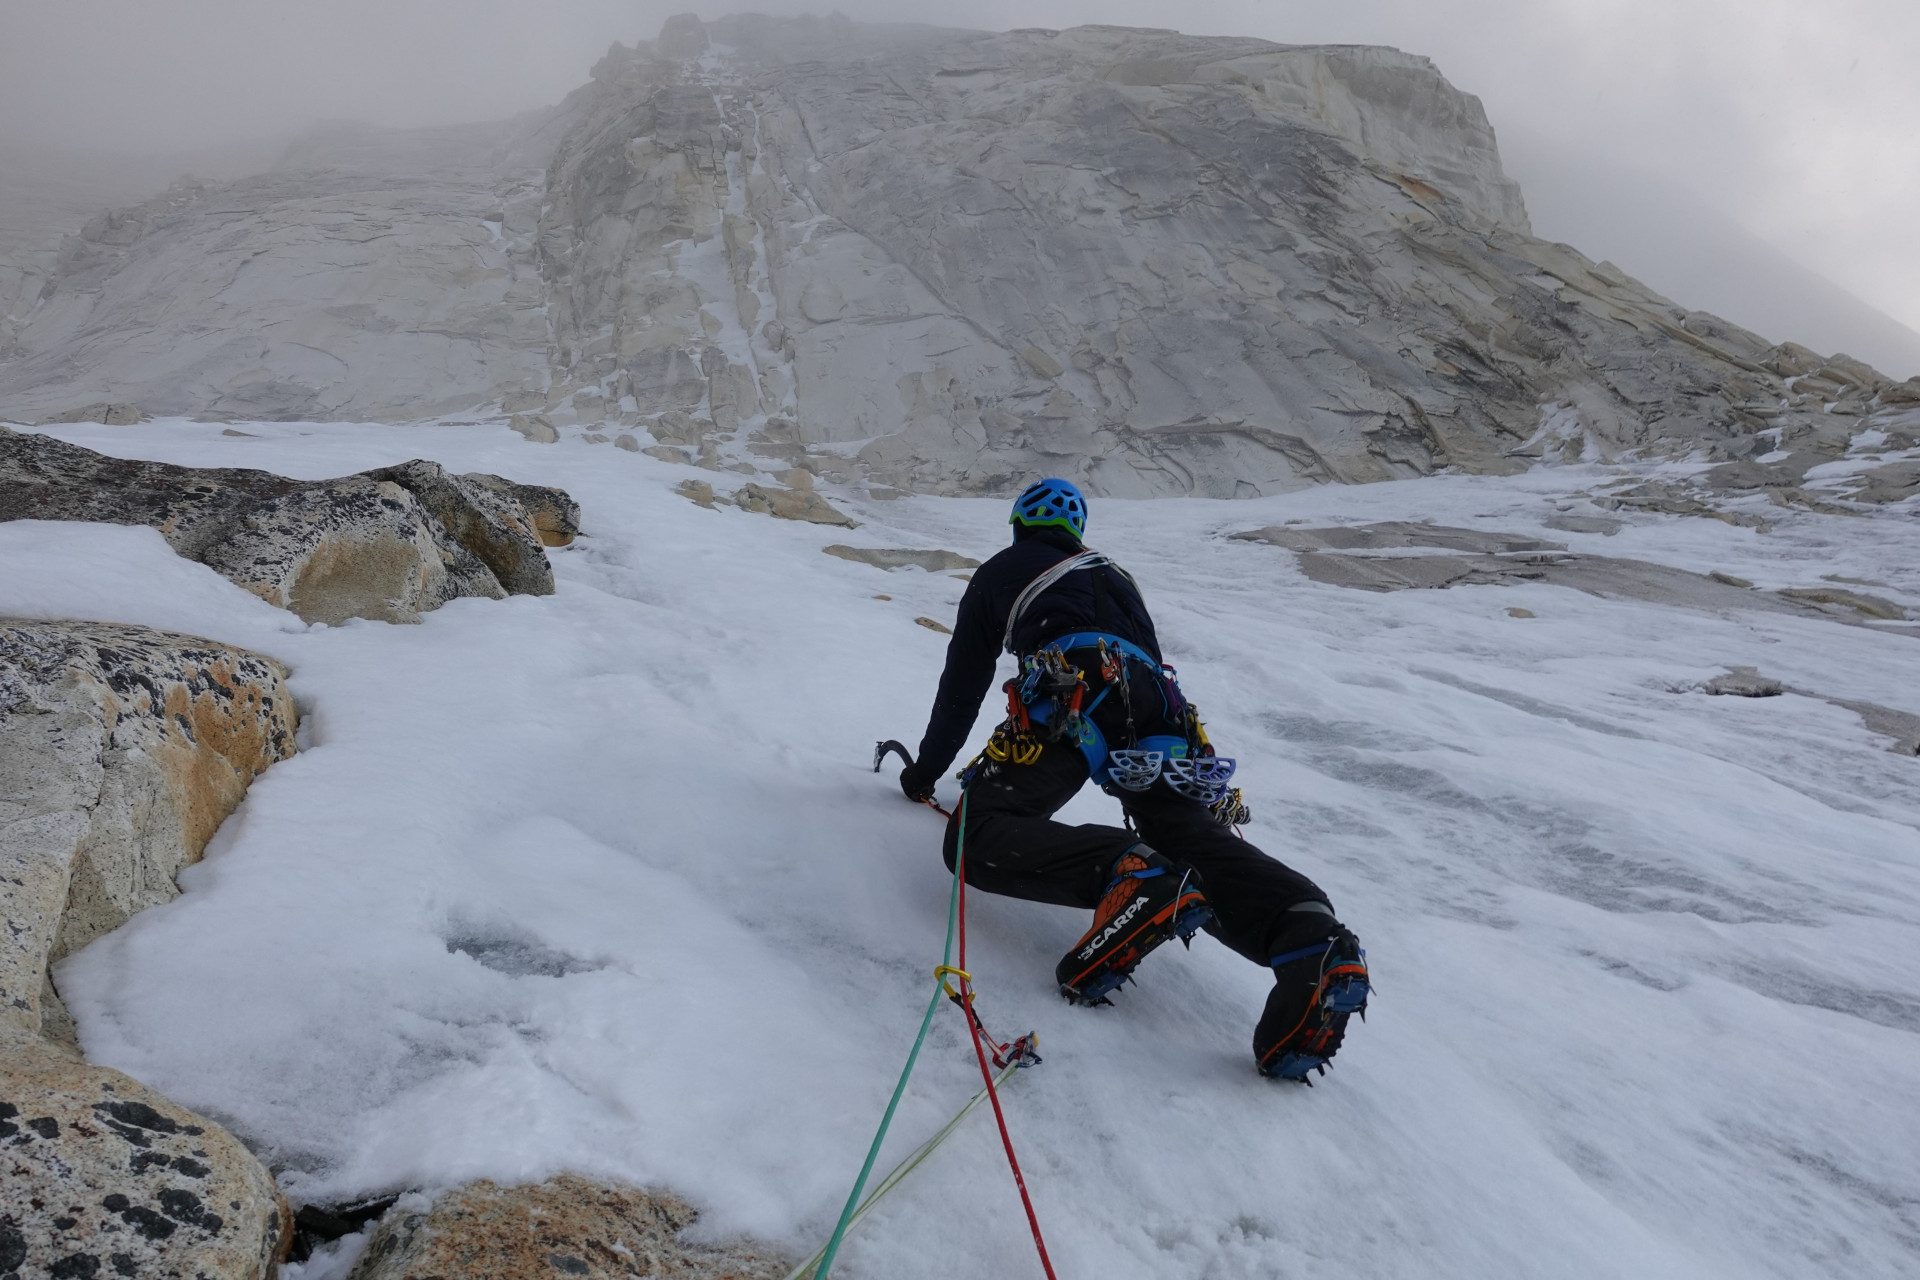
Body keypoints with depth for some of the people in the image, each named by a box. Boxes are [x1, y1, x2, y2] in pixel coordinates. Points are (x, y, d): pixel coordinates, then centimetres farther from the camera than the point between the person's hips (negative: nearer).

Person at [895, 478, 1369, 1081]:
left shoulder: (999, 573, 29)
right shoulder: (1112, 573, 40)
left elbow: (962, 687, 30)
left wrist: (925, 770, 43)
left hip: (1074, 694, -5)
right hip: (1155, 709, 5)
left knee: (978, 836, -13)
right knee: (1194, 836, -7)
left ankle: (1128, 877, -39)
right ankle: (1308, 935, -37)